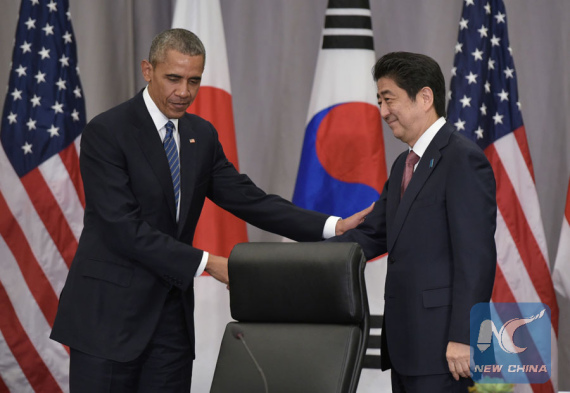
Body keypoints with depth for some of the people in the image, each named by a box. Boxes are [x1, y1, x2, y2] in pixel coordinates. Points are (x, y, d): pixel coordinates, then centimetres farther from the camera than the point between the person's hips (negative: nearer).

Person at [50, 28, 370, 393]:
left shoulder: (201, 135, 10)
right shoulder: (106, 132, -11)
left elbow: (249, 199, 7)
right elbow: (124, 228, -18)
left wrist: (333, 227, -4)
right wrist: (205, 263, -20)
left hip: (171, 316, 6)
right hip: (109, 313, -6)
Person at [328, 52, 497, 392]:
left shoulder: (462, 159, -12)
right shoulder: (405, 165, 19)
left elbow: (476, 256, -17)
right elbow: (370, 236, 17)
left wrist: (462, 337, -21)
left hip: (440, 344, -9)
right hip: (405, 345, 9)